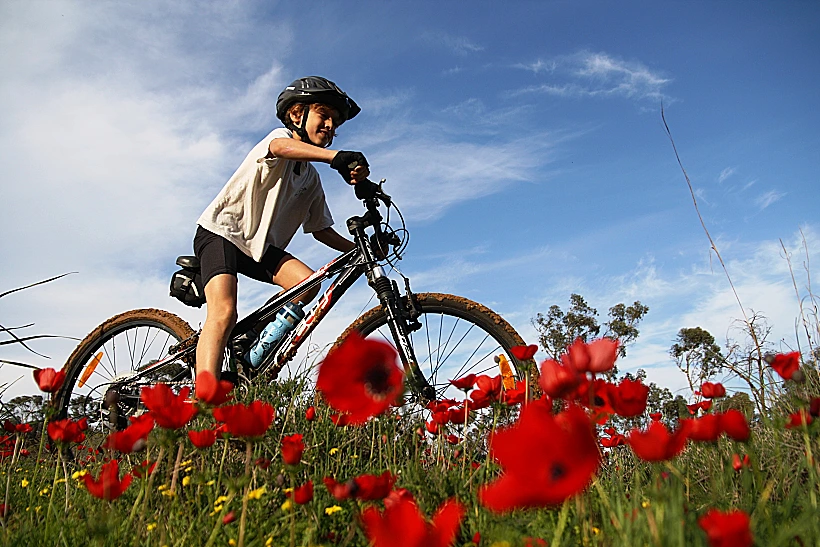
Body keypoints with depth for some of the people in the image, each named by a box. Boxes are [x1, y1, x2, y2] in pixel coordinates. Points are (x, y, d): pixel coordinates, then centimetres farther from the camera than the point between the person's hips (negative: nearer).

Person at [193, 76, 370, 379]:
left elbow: (320, 229, 14)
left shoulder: (311, 178, 15)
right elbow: (280, 147, -34)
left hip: (259, 247, 7)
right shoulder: (281, 135, -6)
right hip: (220, 232, -7)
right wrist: (337, 157, -52)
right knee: (224, 313, -26)